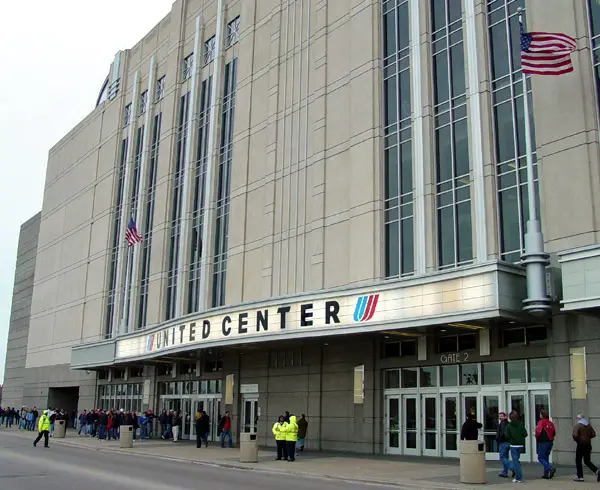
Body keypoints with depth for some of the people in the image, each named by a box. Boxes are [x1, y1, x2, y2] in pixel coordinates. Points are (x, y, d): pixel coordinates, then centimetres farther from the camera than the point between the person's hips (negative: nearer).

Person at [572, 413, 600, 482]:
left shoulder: (577, 425, -12)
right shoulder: (589, 425, 8)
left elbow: (575, 435, -22)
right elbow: (593, 434, 6)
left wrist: (576, 440, -2)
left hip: (581, 445, -6)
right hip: (588, 445, 6)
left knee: (578, 461, 6)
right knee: (587, 461, 15)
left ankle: (580, 477, 7)